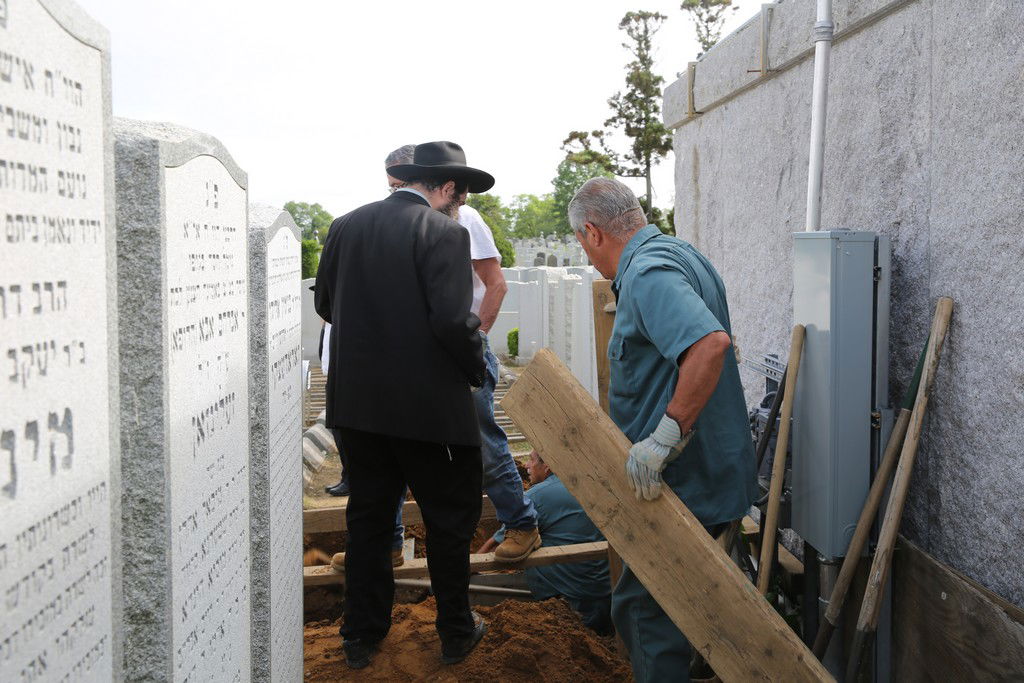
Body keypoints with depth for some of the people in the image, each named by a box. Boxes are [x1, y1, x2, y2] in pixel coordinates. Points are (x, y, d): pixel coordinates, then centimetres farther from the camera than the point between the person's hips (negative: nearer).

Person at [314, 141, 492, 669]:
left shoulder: (345, 226, 5)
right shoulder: (443, 232, -14)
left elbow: (324, 303, 11)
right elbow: (453, 320, -21)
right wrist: (477, 369, -4)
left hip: (355, 401, 6)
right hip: (427, 403, -5)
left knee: (368, 516, 18)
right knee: (450, 517, 13)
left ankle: (361, 635, 28)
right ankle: (456, 631, 26)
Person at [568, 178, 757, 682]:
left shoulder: (647, 275, -20)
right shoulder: (678, 254, 13)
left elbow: (711, 343, -36)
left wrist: (663, 438, -34)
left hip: (683, 484, -10)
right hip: (711, 472, 10)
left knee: (642, 609, 0)